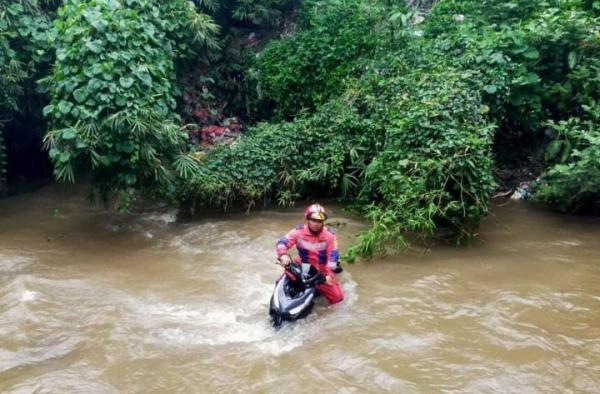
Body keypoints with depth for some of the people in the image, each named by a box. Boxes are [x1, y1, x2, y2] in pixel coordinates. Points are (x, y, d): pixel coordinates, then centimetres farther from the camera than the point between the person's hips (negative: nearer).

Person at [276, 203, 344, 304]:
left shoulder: (329, 234, -12)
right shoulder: (299, 231, -12)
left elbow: (333, 255, -15)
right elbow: (282, 242, -17)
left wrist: (328, 274, -27)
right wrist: (283, 255, -40)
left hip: (322, 270, -1)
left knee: (337, 296, -11)